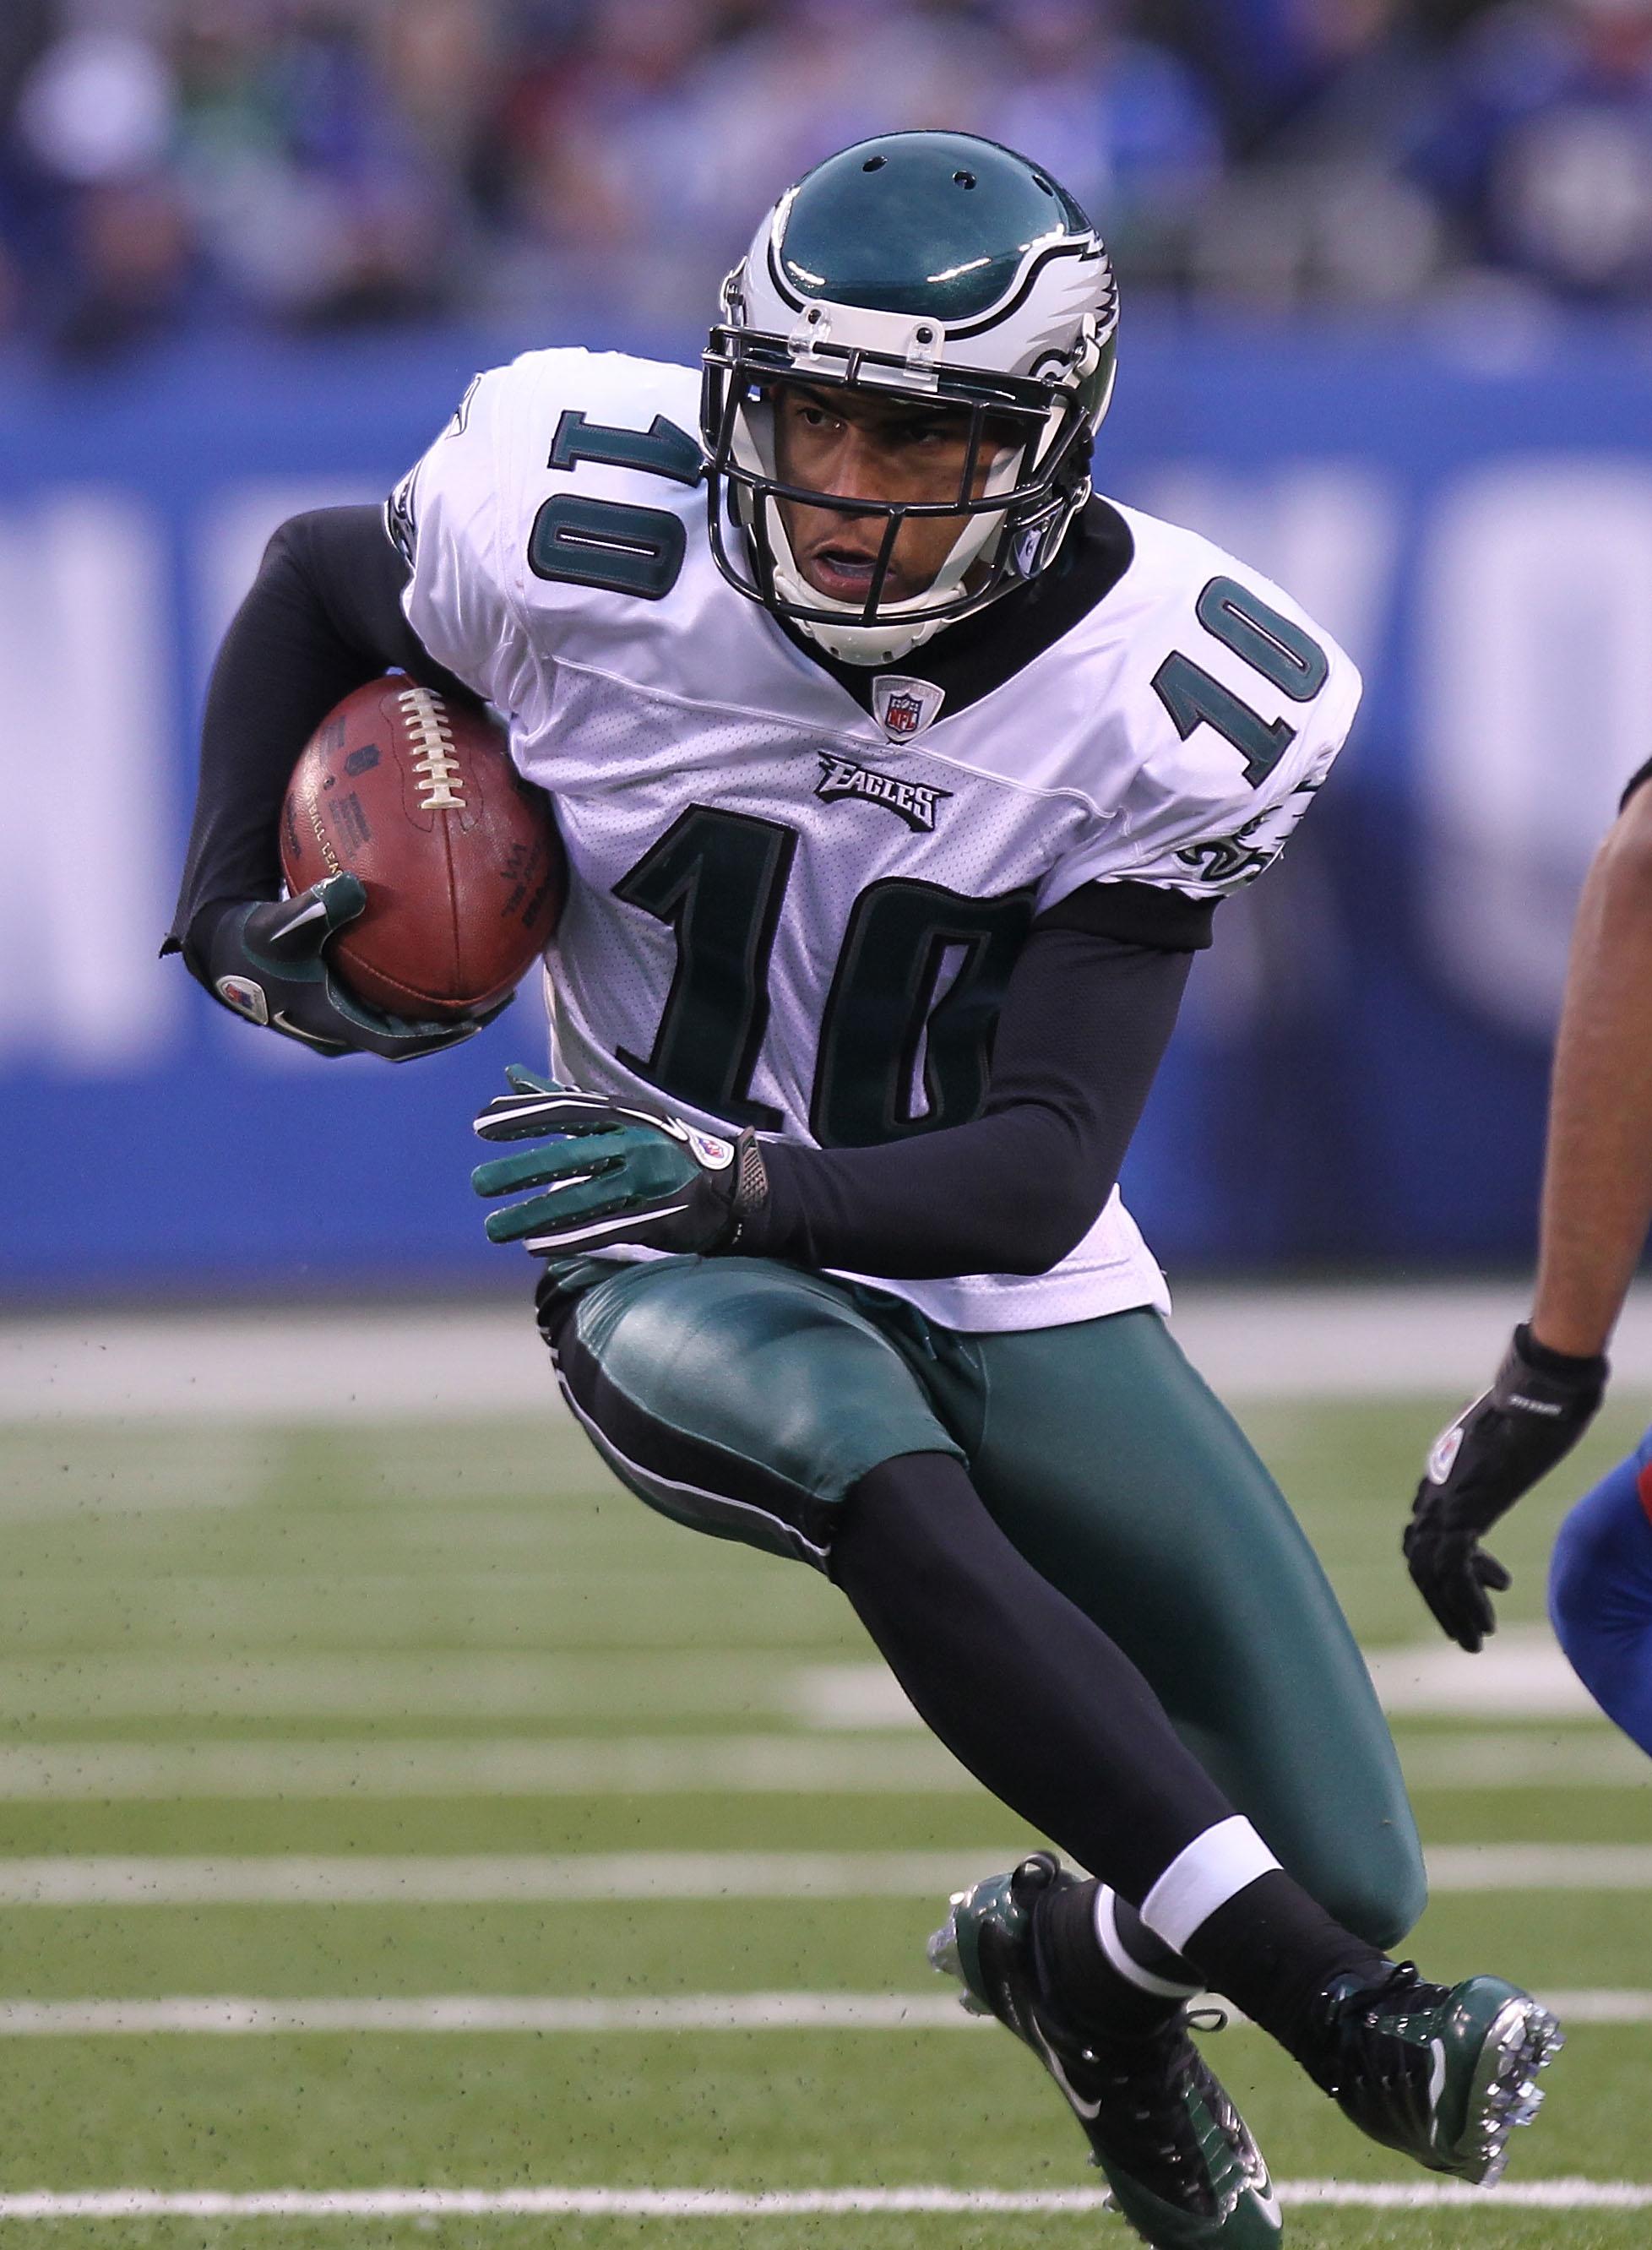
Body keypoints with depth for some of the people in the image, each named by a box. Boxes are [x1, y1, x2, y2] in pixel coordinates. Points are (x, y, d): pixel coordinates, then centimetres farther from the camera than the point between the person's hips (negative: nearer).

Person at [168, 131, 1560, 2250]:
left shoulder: (1154, 711, -18)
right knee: (865, 1458, -41)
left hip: (1009, 1294, 2)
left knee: (1347, 1873, -7)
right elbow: (313, 583, 7)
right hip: (686, 1281, -2)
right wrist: (234, 916, -6)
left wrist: (748, 1182, -39)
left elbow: (1043, 1179, -22)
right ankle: (1322, 2004, -42)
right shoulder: (580, 546, -18)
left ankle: (1077, 1954, 31)